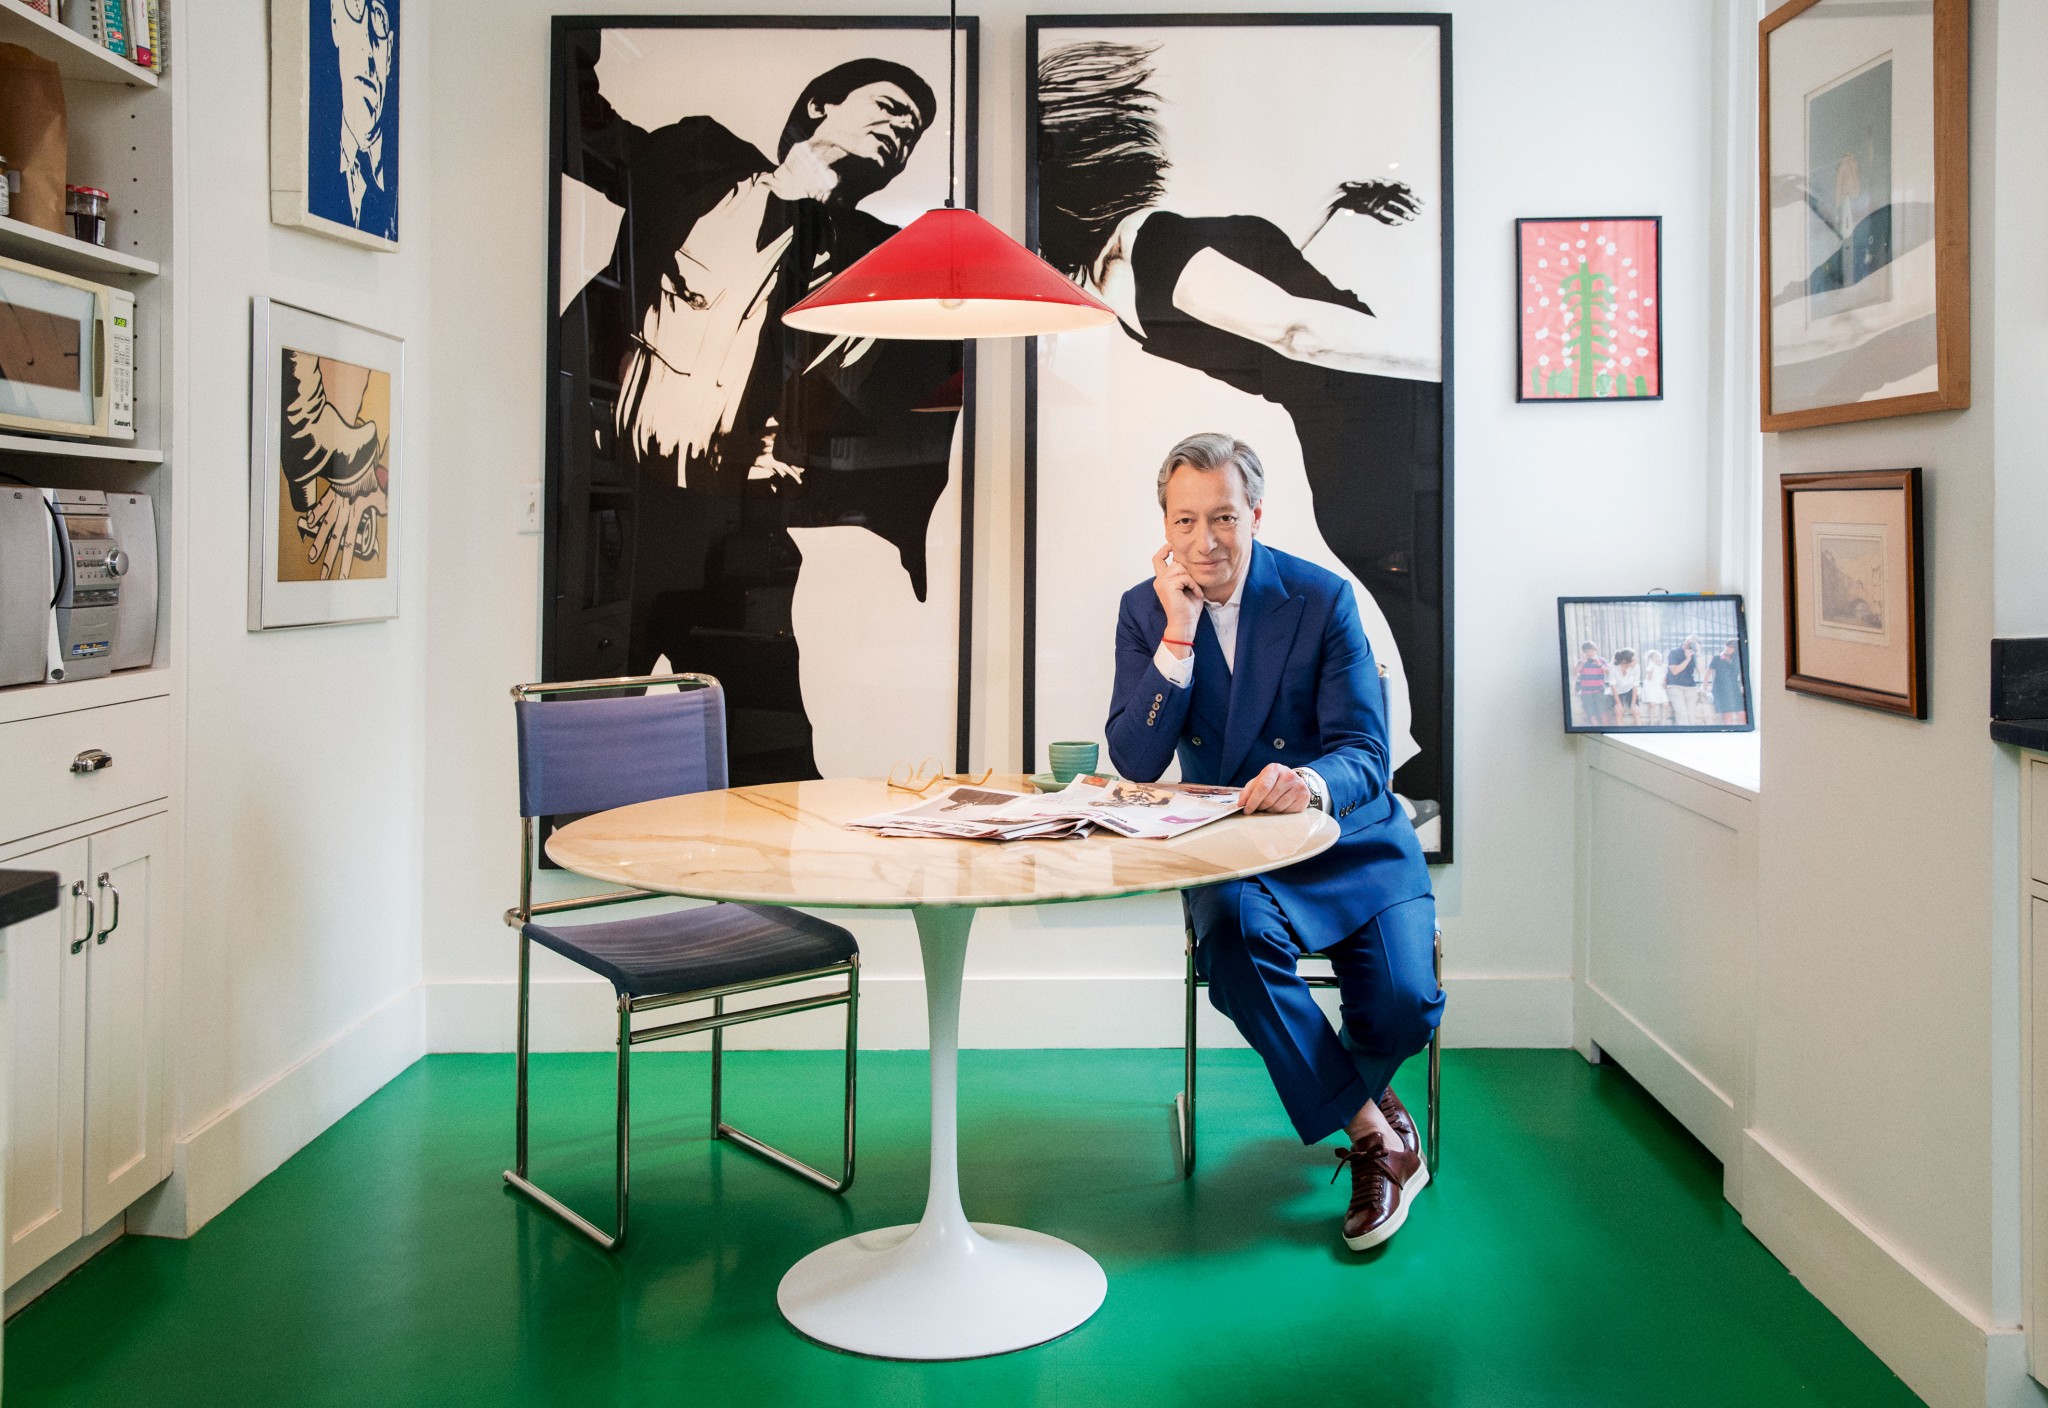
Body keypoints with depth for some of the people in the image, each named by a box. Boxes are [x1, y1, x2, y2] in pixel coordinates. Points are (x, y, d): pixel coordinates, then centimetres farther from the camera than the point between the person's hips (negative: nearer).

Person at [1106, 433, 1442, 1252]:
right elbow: (1136, 763, -11)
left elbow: (1364, 755, -16)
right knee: (1233, 932, -34)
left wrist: (1308, 781, -41)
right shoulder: (1145, 610, -2)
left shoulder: (1322, 600, -9)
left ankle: (1345, 1089, 19)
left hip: (1351, 846, -1)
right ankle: (1374, 1134, -15)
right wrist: (1178, 634, -20)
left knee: (1403, 1007, -22)